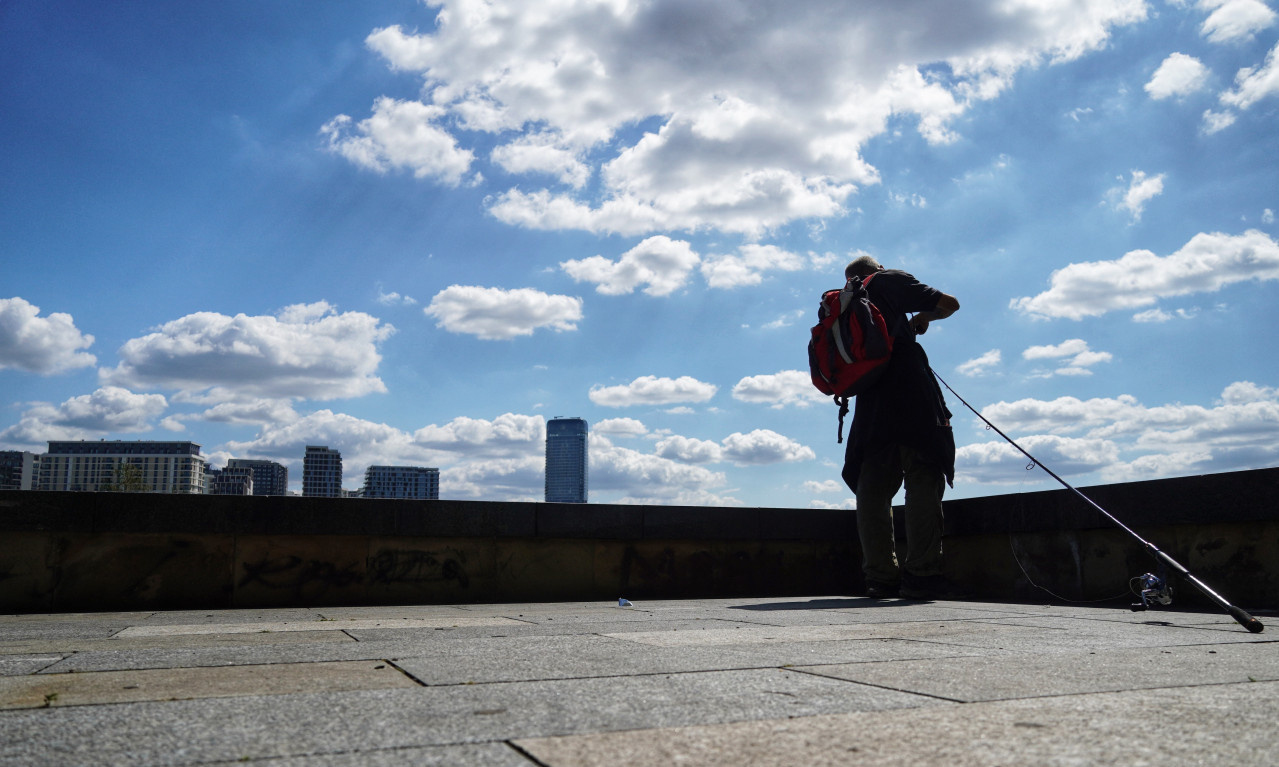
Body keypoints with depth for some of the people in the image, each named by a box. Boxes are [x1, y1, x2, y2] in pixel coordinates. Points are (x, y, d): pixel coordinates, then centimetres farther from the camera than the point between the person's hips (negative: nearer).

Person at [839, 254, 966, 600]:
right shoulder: (888, 281, 9)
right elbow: (949, 304, 6)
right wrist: (923, 317, 25)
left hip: (869, 404, 6)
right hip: (911, 396, -5)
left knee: (872, 488, 4)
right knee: (923, 481, -7)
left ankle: (881, 576, 1)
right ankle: (922, 573, -14)